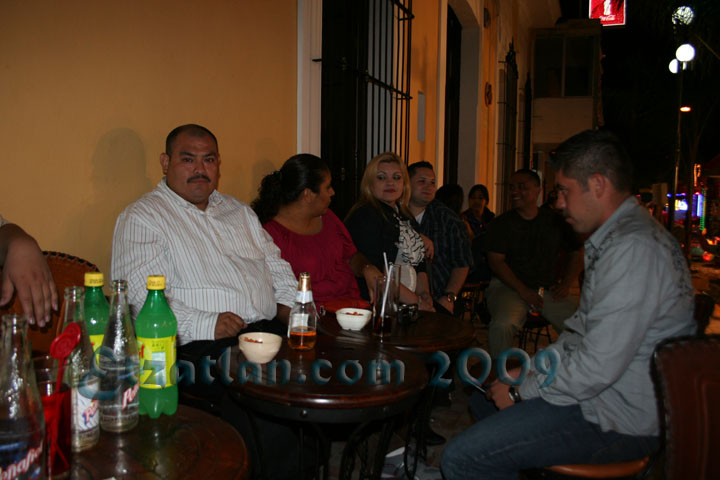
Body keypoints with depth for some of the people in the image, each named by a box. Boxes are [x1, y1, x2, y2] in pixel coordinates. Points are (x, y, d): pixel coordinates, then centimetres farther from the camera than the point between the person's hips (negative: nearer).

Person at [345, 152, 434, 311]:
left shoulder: (405, 216, 19)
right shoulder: (364, 215, -8)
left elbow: (419, 265, 20)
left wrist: (425, 295, 1)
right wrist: (416, 301, -12)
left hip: (406, 304, 8)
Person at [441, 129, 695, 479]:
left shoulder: (634, 248, -25)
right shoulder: (614, 239, 12)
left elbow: (598, 367, -27)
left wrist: (522, 391, -13)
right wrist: (531, 370, 9)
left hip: (622, 418, -11)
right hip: (602, 391, 11)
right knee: (483, 394, 25)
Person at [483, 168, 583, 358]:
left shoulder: (555, 221, 10)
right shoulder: (500, 224, 2)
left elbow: (577, 253, 17)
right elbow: (496, 262, -5)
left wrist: (566, 284, 2)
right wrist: (523, 291, -13)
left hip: (548, 288, 3)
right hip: (509, 286, -2)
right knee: (501, 325, -33)